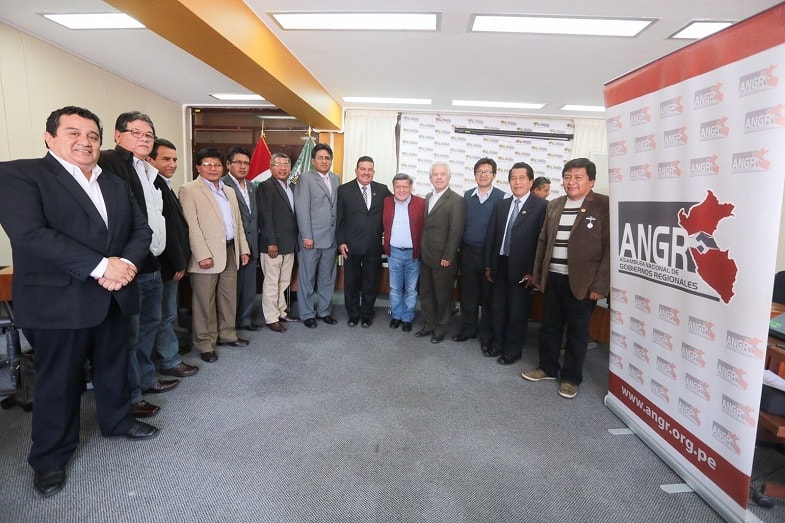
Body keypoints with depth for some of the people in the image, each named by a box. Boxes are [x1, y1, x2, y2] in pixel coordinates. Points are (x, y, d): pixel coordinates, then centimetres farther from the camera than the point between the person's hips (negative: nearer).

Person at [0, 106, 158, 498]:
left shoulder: (116, 185, 12)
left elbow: (141, 229, 6)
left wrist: (127, 263, -15)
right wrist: (100, 266, -24)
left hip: (113, 296, 6)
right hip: (57, 301, -5)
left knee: (114, 366, 19)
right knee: (58, 380, 9)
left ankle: (117, 421, 41)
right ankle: (50, 457, 28)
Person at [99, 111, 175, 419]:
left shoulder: (150, 172, 16)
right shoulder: (108, 163, -12)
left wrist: (163, 253, 16)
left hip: (152, 265, 9)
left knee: (149, 325, 20)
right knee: (129, 333, 1)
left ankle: (146, 379, 36)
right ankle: (129, 397, 14)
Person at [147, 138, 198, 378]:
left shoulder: (163, 185, 14)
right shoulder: (154, 186, -17)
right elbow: (165, 229, -20)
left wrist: (180, 260, 12)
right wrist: (178, 263, -14)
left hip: (171, 261, 10)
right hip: (166, 263, -10)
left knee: (167, 314, 18)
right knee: (166, 315, 1)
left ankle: (168, 353, 30)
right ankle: (170, 361, 12)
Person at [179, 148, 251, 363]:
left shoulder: (229, 191, 17)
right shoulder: (189, 190, -5)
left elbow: (238, 222, 18)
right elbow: (191, 226, -13)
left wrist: (243, 248, 12)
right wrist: (203, 255, -19)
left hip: (230, 251, 7)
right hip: (207, 254, -7)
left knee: (229, 298, 15)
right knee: (205, 301, 3)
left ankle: (227, 335, 28)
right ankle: (205, 344, 14)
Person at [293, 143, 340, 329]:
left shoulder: (335, 179, 12)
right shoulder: (305, 178, -4)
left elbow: (337, 207, 8)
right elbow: (302, 209, -10)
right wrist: (307, 236, -14)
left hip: (331, 238, 5)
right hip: (311, 238, -5)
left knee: (327, 278, 13)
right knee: (307, 279, 6)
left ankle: (323, 311, 26)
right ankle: (307, 314, 19)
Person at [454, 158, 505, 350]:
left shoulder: (502, 198, -7)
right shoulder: (467, 196, 6)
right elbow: (461, 223, 7)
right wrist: (460, 247, 3)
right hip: (468, 252, 4)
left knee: (488, 296, 8)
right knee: (467, 294, 12)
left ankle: (487, 334, 21)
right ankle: (468, 328, 28)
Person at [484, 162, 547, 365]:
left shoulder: (541, 206, -7)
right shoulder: (501, 205, 10)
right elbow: (492, 236, 10)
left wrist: (533, 271, -13)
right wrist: (488, 265, 8)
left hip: (521, 268, -5)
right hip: (501, 265, 5)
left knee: (517, 311, 7)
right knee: (498, 308, 14)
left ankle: (513, 350, 23)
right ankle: (498, 344, 31)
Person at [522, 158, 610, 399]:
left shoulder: (604, 205, -7)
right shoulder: (554, 205, 10)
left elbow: (610, 247, -10)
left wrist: (600, 284, -14)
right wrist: (538, 275, 11)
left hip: (582, 281, -5)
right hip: (553, 278, 5)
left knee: (577, 330, 9)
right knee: (549, 325, 16)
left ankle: (571, 377, 25)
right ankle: (547, 367, 34)